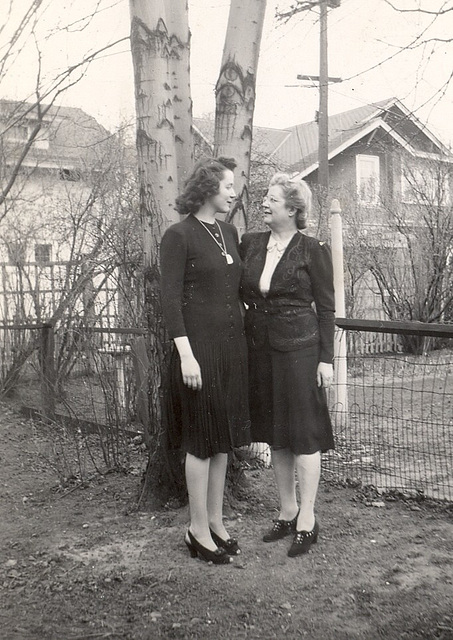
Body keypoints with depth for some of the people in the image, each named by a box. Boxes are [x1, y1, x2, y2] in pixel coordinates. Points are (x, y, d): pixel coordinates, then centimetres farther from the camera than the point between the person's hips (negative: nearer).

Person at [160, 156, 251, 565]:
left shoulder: (229, 233, 12)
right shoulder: (179, 236, -9)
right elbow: (170, 299, -13)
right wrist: (186, 354, -18)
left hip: (232, 346, 7)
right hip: (200, 345, -7)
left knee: (223, 438, 13)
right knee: (202, 439, 1)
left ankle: (216, 520, 26)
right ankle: (198, 530, 14)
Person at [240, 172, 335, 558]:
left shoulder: (313, 250, -6)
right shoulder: (249, 244, 7)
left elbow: (326, 307, -4)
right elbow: (239, 292, 13)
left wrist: (326, 358, -8)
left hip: (298, 346, -5)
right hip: (260, 347, 6)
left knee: (304, 432, 0)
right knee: (275, 434, 13)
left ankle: (307, 520, 12)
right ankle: (287, 512, 27)